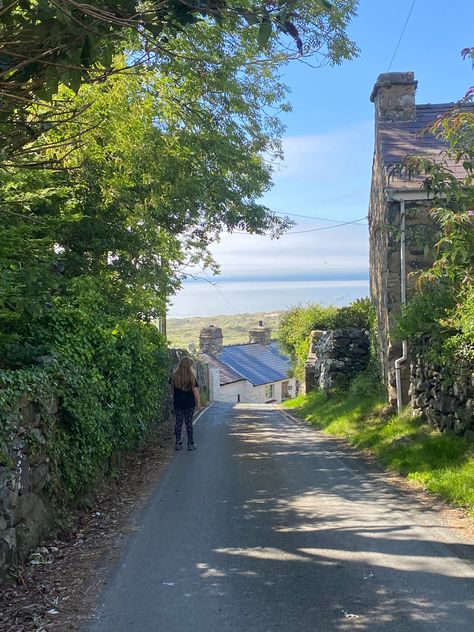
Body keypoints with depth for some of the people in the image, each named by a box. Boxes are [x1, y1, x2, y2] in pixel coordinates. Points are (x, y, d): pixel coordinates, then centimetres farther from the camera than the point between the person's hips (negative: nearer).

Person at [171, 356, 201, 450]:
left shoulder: (174, 376, -2)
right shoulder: (191, 376, -9)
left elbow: (172, 389, 7)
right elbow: (195, 391, -8)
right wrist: (198, 403, -3)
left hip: (177, 403, 2)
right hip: (189, 404, -2)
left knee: (178, 423, 7)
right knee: (189, 423, 4)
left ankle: (178, 443, 8)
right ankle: (190, 443, 7)